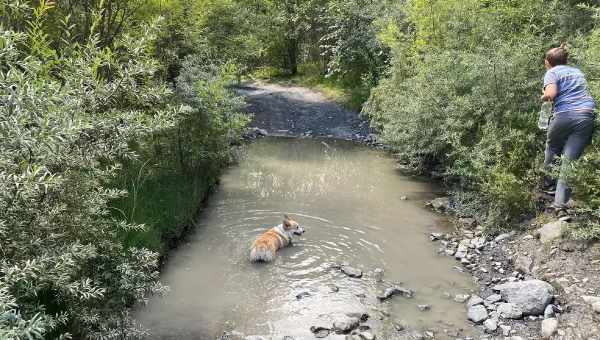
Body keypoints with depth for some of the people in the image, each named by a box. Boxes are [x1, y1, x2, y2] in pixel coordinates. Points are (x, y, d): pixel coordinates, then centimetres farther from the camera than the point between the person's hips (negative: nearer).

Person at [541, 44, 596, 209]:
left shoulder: (552, 73, 7)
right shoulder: (578, 72, 27)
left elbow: (551, 93, -10)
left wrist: (543, 98, 9)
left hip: (565, 115, -4)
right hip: (588, 115, 4)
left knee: (552, 146, 26)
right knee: (570, 159, -1)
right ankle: (560, 202, -8)